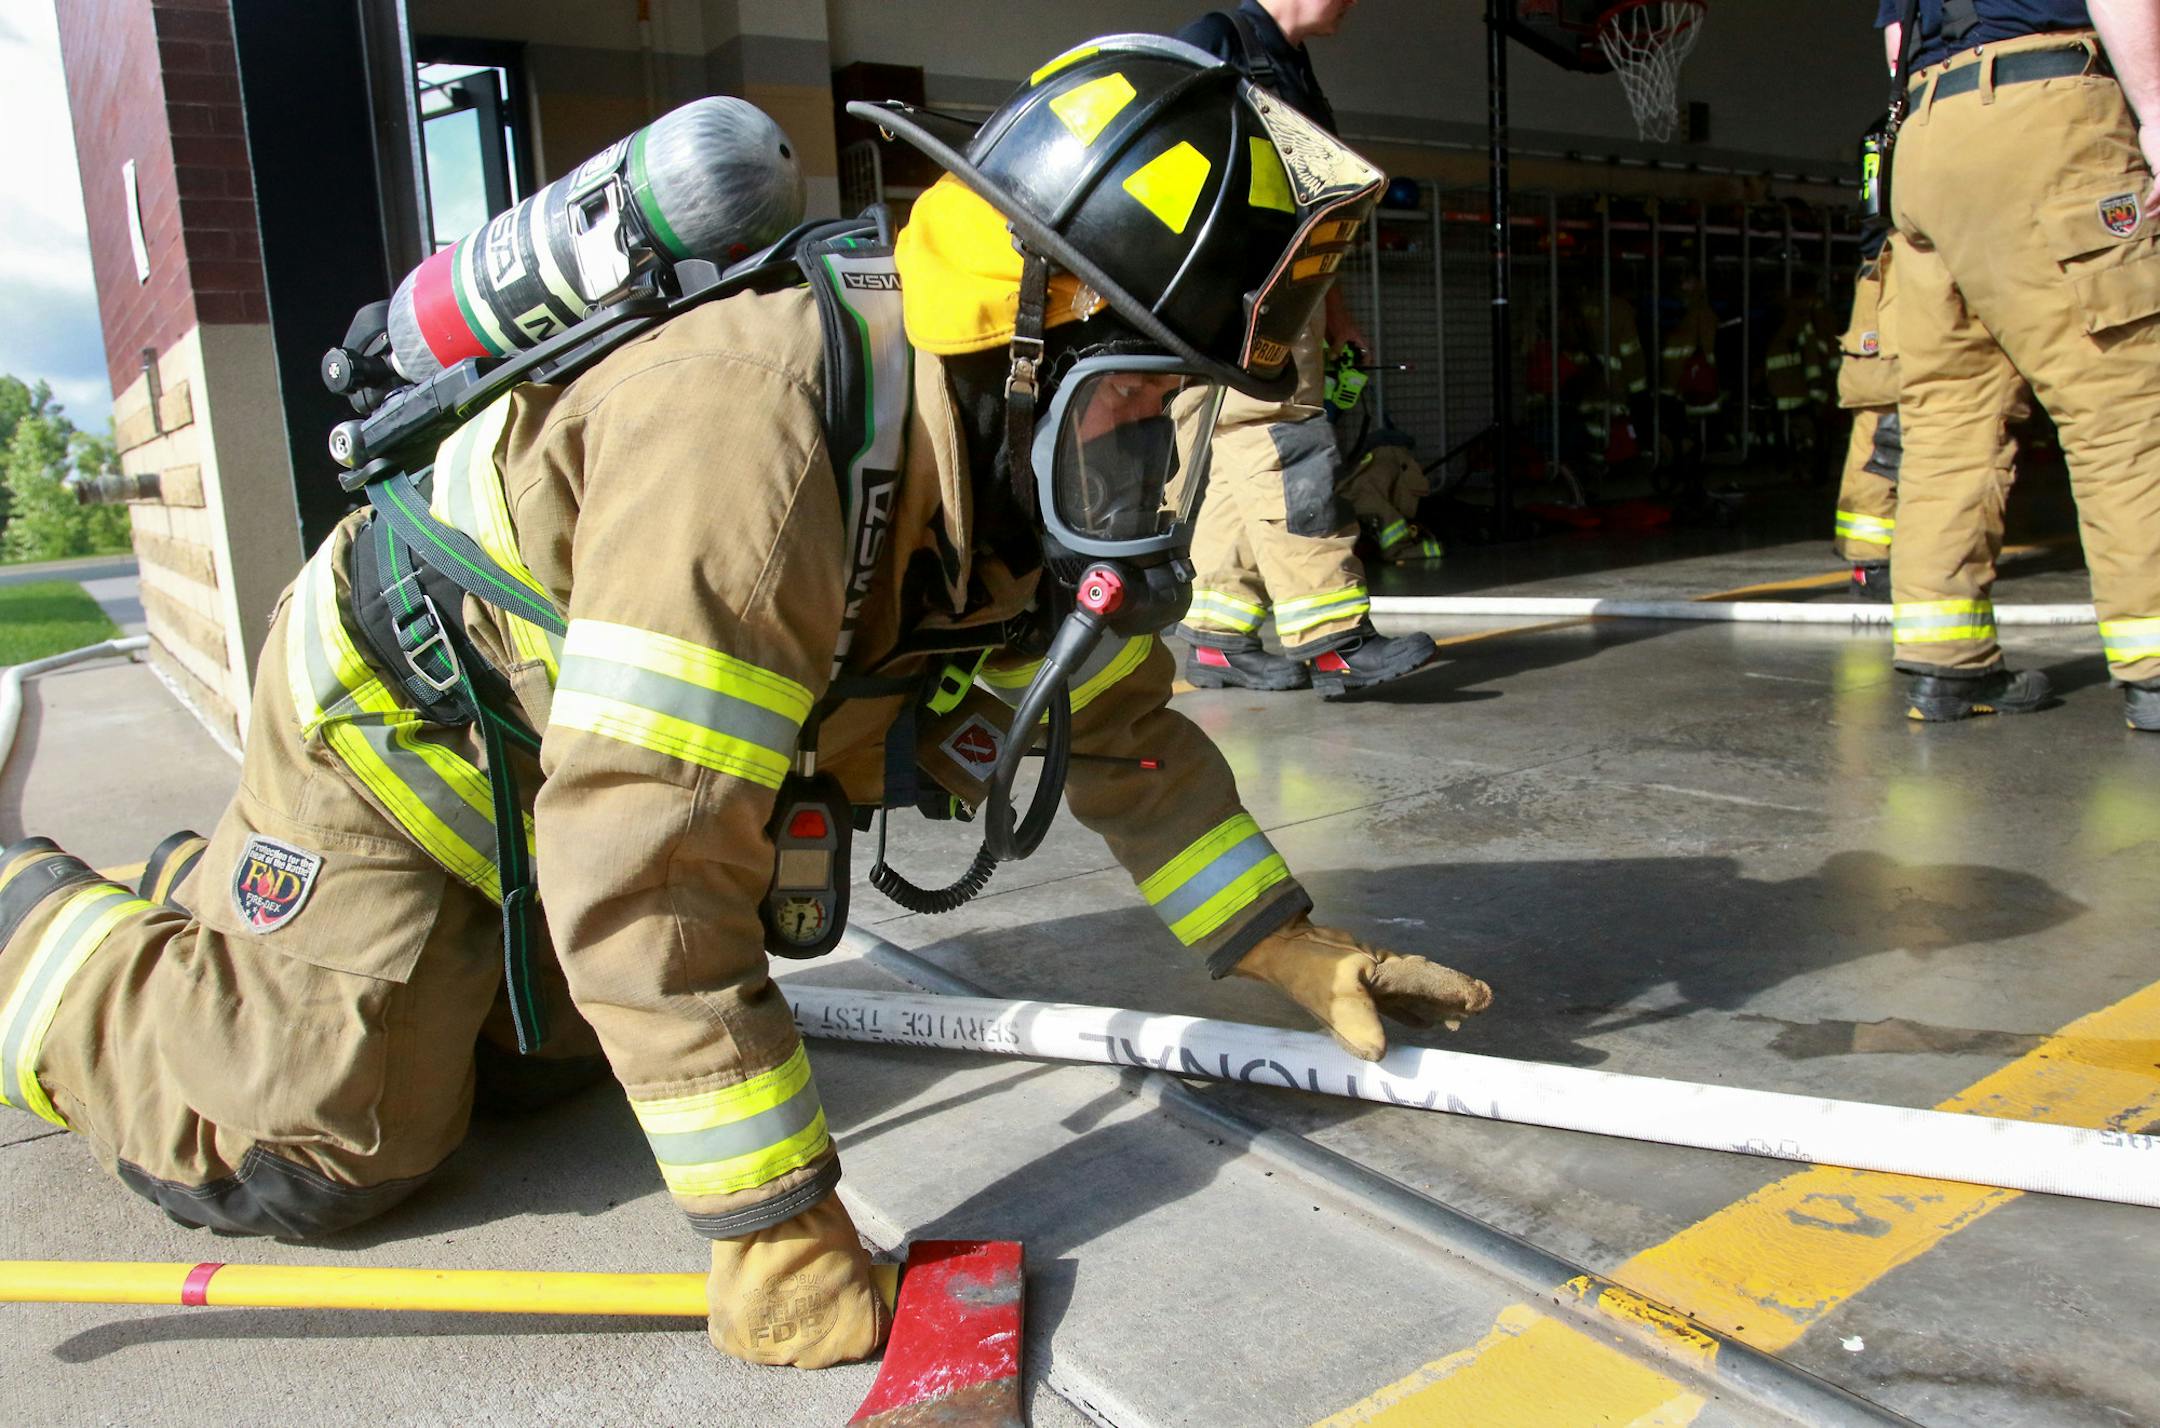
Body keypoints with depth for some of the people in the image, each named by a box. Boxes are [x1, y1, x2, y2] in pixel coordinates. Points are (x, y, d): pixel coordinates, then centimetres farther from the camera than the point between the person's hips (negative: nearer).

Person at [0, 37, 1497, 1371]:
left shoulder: (1012, 468, -12)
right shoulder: (747, 433, -40)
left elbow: (1127, 734, -1)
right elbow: (650, 877, -41)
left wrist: (1300, 953, -2)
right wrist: (774, 1230, -34)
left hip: (554, 752, 8)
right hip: (390, 733, -7)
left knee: (553, 1055, 18)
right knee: (330, 1143, -11)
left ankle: (198, 896, 37)